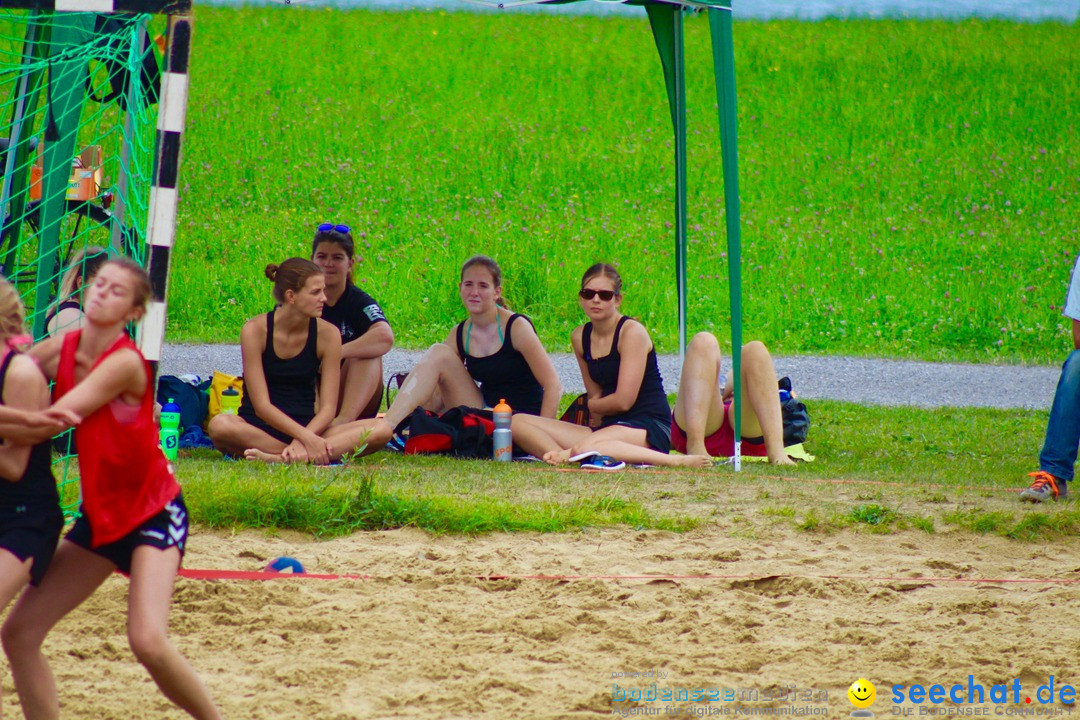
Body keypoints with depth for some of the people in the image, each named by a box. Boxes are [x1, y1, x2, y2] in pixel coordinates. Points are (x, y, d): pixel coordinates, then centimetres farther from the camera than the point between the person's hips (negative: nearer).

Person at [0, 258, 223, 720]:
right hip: (99, 516, 7)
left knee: (148, 641, -25)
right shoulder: (60, 350, -1)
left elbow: (49, 420, -26)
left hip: (153, 513, -7)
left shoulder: (125, 362, -21)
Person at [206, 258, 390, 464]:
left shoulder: (327, 334, -2)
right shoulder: (255, 330, -10)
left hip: (306, 429, 3)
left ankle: (282, 458, -38)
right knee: (220, 426, -38)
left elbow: (328, 407, -5)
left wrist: (302, 440, -24)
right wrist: (306, 438, -26)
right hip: (259, 428, -3)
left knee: (381, 429, -22)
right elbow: (261, 405, -14)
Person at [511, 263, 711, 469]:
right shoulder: (580, 337, 11)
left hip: (649, 427, -8)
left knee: (584, 448, -41)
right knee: (518, 423, -4)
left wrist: (593, 405, 4)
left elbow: (623, 401, -14)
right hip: (611, 427, 8)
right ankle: (563, 456, -32)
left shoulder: (632, 332, -9)